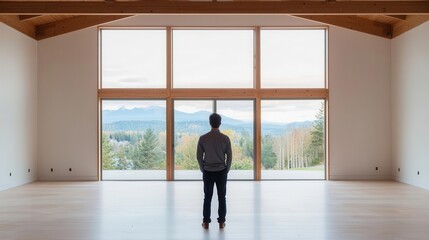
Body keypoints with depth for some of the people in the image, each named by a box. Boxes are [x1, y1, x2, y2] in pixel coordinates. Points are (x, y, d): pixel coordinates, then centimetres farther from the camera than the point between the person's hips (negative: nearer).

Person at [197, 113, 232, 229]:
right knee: (222, 197, 8)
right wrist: (227, 170, 11)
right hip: (221, 171, 0)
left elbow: (199, 156, -1)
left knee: (207, 197, 8)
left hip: (208, 171, 1)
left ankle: (206, 222, 10)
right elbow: (229, 156, -2)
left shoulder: (203, 138, -6)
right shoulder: (225, 138, -7)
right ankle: (221, 222, 11)